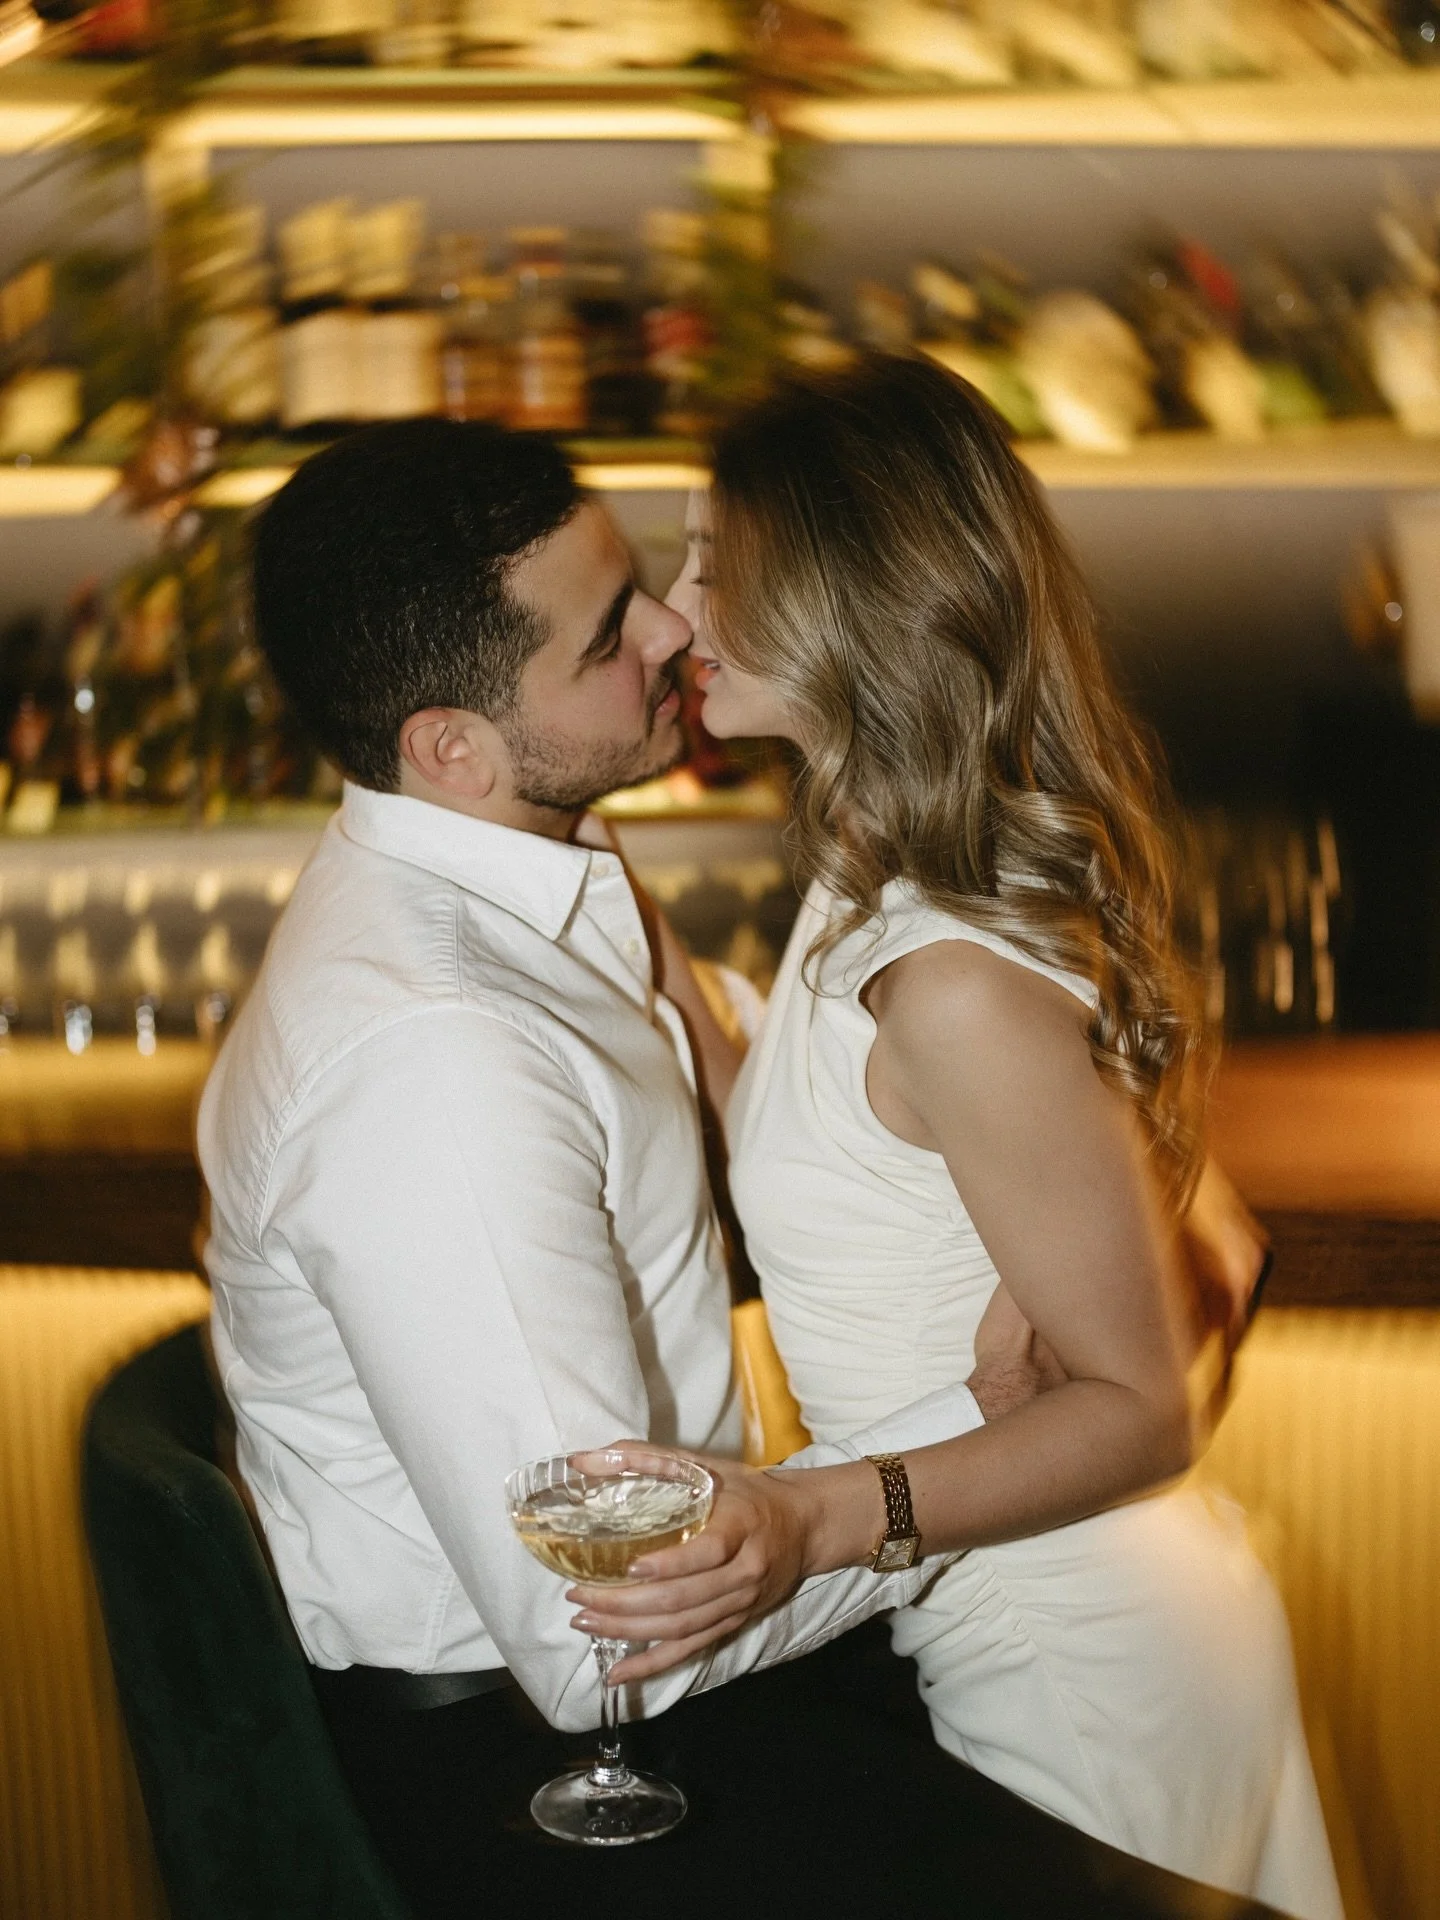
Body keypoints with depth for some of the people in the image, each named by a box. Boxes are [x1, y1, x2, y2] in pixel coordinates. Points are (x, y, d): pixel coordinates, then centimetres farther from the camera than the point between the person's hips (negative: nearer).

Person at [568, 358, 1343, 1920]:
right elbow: (801, 1170, 13)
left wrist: (816, 1523, -34)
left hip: (1077, 1672, -9)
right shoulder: (874, 884, 0)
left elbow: (1141, 1407, -22)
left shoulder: (964, 985, -30)